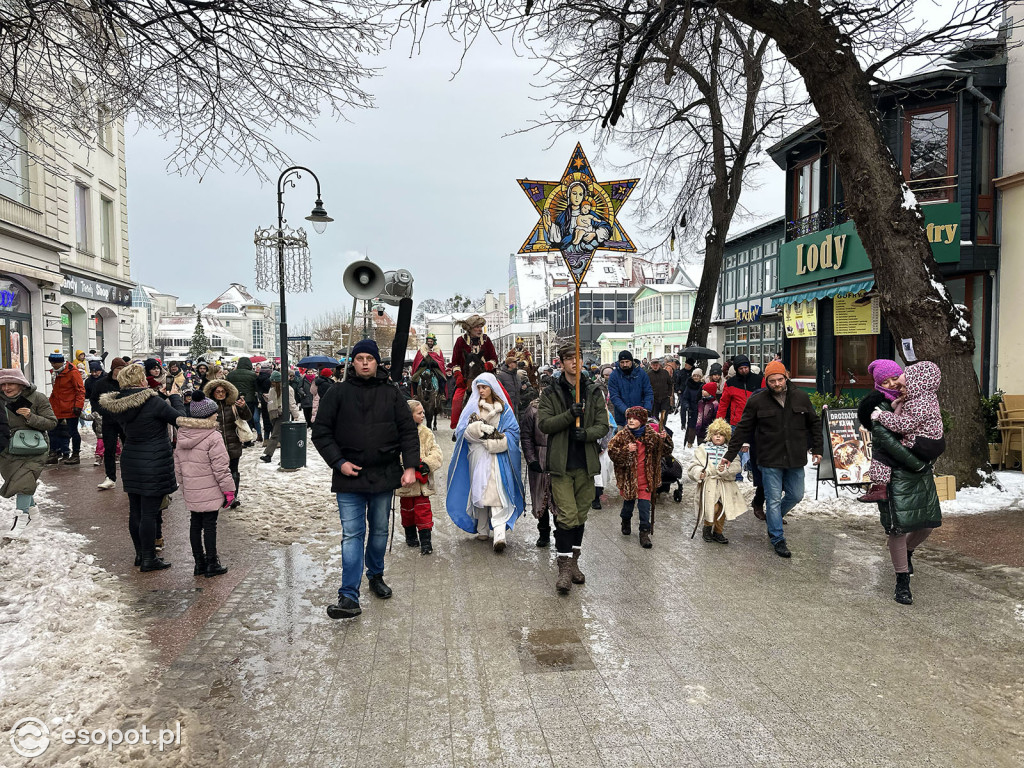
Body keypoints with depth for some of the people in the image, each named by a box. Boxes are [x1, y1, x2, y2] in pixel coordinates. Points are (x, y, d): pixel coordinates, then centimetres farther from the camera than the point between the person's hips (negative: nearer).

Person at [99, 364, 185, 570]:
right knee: (149, 513, -1)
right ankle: (148, 559, 6)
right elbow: (179, 418, -10)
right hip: (154, 465, -7)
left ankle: (140, 553, 28)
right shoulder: (152, 401, -18)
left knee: (135, 511, 15)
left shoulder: (118, 404, 2)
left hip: (130, 463, 7)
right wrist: (175, 397, 7)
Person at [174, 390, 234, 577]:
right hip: (210, 492, -7)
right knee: (209, 525, 0)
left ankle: (199, 563, 21)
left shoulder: (182, 435, 6)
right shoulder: (213, 437, -17)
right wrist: (229, 489, -8)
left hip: (191, 491, 7)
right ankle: (212, 564, 7)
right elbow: (220, 467, -16)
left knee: (195, 524, 13)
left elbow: (178, 465, 13)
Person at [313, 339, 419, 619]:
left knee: (380, 530, 17)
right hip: (350, 478, -2)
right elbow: (320, 431, 1)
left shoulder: (391, 393, 4)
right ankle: (349, 597, -3)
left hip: (384, 475, 2)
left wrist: (410, 466, -6)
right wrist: (338, 462, -9)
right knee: (352, 535, -4)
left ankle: (376, 575, 39)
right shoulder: (339, 393, 0)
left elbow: (408, 431, 4)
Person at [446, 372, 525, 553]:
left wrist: (495, 440, -11)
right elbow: (462, 430, 3)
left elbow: (513, 431, 1)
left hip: (498, 456, -2)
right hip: (478, 456, 2)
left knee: (497, 493, -13)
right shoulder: (472, 407, 12)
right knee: (479, 492, 4)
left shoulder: (504, 408, 8)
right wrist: (477, 428, -15)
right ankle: (482, 530, 17)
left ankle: (499, 535, -20)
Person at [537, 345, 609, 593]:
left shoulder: (594, 392, 8)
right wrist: (570, 414, -22)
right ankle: (565, 567, -1)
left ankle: (573, 562, 26)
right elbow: (543, 423, -9)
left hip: (586, 463, 3)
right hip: (561, 463, -3)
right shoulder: (551, 393, 1)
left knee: (581, 515, 12)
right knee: (567, 515, -10)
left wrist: (587, 433, -17)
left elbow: (603, 425, 3)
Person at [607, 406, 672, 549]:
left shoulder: (651, 435, -1)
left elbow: (666, 450, 8)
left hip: (645, 478, 0)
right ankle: (626, 521, 45)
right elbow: (611, 451, -10)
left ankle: (644, 532, 6)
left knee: (645, 505, -2)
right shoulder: (622, 435, -6)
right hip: (628, 477, 0)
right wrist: (626, 450, -24)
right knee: (628, 501, 17)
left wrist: (664, 439, -13)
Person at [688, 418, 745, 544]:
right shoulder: (703, 449, 8)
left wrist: (725, 470, -21)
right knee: (712, 507, -17)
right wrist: (699, 473, -15)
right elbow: (693, 465, 5)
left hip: (725, 484, 3)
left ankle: (718, 531, 22)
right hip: (708, 483, -2)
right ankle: (707, 527, 9)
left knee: (722, 508, 1)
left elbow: (736, 466, -3)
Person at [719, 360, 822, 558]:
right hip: (770, 460, -3)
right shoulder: (757, 401, -6)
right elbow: (743, 429, -2)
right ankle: (778, 540, 13)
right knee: (773, 500, 1)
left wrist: (817, 449, 10)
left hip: (795, 460, 3)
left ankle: (772, 519, 39)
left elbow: (815, 423, 13)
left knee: (796, 496, 13)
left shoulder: (801, 397, 0)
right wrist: (729, 456, -4)